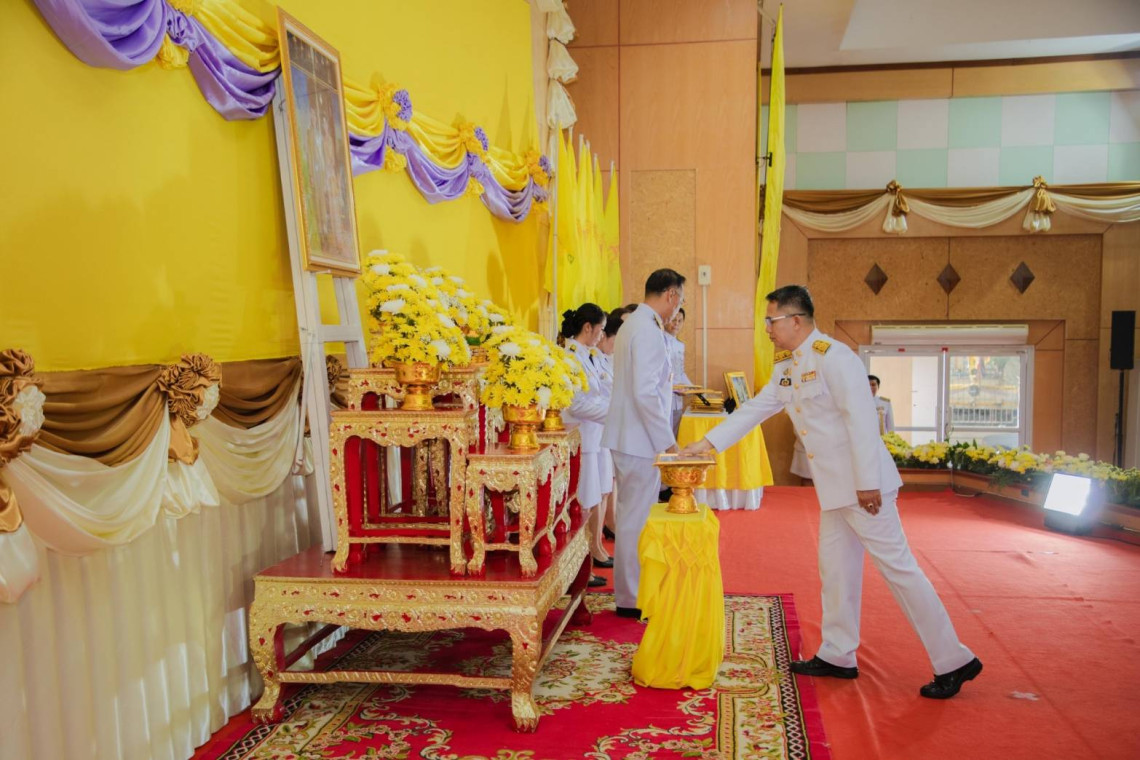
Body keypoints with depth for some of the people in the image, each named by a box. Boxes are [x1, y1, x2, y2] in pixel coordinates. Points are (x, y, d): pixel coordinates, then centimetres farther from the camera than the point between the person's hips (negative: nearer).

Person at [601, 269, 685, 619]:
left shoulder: (632, 325, 14)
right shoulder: (648, 331, -18)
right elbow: (646, 394, -24)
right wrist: (668, 442, -19)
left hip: (630, 437, 10)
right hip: (641, 441, -10)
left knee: (632, 517, 18)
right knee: (636, 521, 0)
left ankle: (630, 589, 31)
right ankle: (631, 599, 11)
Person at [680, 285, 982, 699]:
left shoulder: (833, 357, -17)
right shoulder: (786, 366, 11)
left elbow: (861, 420, -21)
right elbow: (755, 408, 17)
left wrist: (868, 483, -23)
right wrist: (707, 441, 14)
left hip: (861, 482, -9)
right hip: (833, 486, 9)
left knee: (896, 566, -4)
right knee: (835, 567, 14)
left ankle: (953, 661, 7)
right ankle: (837, 656, 26)